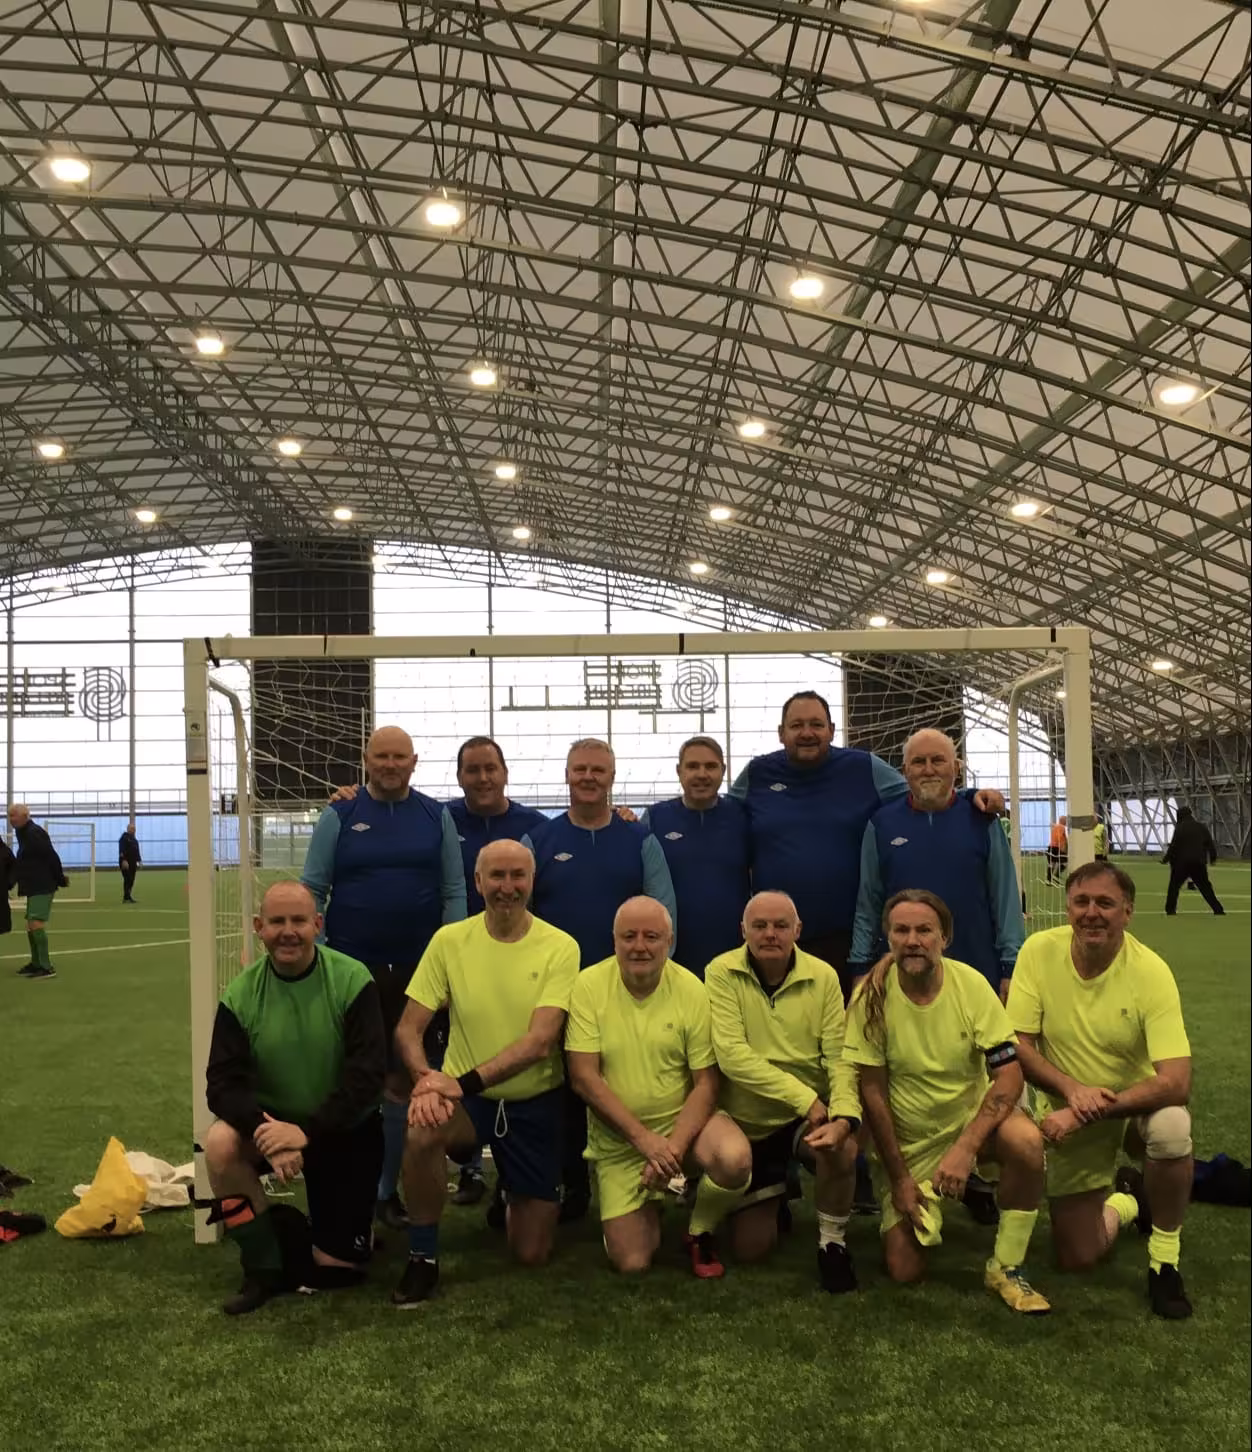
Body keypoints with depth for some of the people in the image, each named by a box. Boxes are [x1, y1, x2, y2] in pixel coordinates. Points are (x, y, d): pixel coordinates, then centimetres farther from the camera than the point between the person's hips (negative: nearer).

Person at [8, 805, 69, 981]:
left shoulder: (34, 834, -16)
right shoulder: (24, 833, 16)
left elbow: (52, 857, -19)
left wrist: (60, 880, -13)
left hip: (42, 887, -10)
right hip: (34, 887, 10)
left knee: (36, 923, -18)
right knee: (31, 925, 15)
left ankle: (46, 967, -19)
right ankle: (36, 964, 26)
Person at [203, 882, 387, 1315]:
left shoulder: (352, 981, -18)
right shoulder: (241, 994, -11)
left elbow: (367, 1075, -21)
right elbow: (223, 1083, -16)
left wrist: (307, 1131, -31)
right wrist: (266, 1131, -34)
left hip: (344, 1129, -2)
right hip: (273, 1120, 2)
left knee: (336, 1271, -3)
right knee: (221, 1143, -31)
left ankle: (353, 1227, 34)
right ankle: (264, 1267, -10)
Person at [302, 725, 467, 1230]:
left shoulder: (436, 817, 5)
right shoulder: (339, 817, 2)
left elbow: (454, 891, 5)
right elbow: (311, 888, 2)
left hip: (418, 969, 1)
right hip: (352, 968, -1)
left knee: (403, 1081, 8)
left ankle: (388, 1189, 20)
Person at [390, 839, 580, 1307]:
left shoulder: (559, 947, -13)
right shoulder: (449, 940, -7)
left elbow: (540, 1040, -22)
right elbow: (408, 1028, -8)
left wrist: (464, 1081, -33)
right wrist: (425, 1079, -30)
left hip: (535, 1104, 0)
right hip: (466, 1097, 0)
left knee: (532, 1255, 4)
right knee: (422, 1129, -36)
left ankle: (515, 1196, 40)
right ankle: (423, 1257, -12)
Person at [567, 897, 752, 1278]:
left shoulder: (691, 989, -10)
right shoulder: (589, 986, -12)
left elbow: (706, 1084, -9)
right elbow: (584, 1078, -14)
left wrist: (674, 1146, -22)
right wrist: (643, 1139, -19)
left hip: (683, 1120, 0)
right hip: (618, 1138, 0)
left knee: (735, 1160, -32)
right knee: (631, 1264, -8)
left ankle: (699, 1234, 2)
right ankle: (648, 1207, 28)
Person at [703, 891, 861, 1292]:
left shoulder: (823, 976, -9)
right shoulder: (721, 973, -15)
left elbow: (840, 1056, -13)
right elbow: (732, 1055, -24)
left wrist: (844, 1115, -32)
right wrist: (806, 1097, -27)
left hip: (807, 1118, 0)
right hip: (745, 1123, 0)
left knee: (842, 1147, -35)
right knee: (750, 1249, 5)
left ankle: (833, 1243, -5)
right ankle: (777, 1191, 40)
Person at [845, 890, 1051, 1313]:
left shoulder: (970, 984, -16)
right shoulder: (872, 995, -17)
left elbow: (1009, 1076, -18)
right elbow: (872, 1091, -11)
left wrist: (965, 1148, -29)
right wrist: (900, 1177, -10)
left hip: (972, 1116, 0)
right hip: (904, 1141, 0)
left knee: (1027, 1142, -33)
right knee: (905, 1271, -8)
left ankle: (1005, 1268, -11)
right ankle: (921, 1208, 27)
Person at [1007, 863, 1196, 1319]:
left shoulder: (1151, 971, -23)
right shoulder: (1039, 951, -17)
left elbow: (1176, 1082, -28)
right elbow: (1017, 1045, -13)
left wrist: (1087, 1112, -32)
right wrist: (1072, 1089, -29)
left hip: (1137, 1106, -1)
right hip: (1071, 1117, 2)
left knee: (1172, 1128, -37)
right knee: (1076, 1258, -2)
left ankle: (1164, 1256, -9)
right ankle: (1124, 1202, 34)